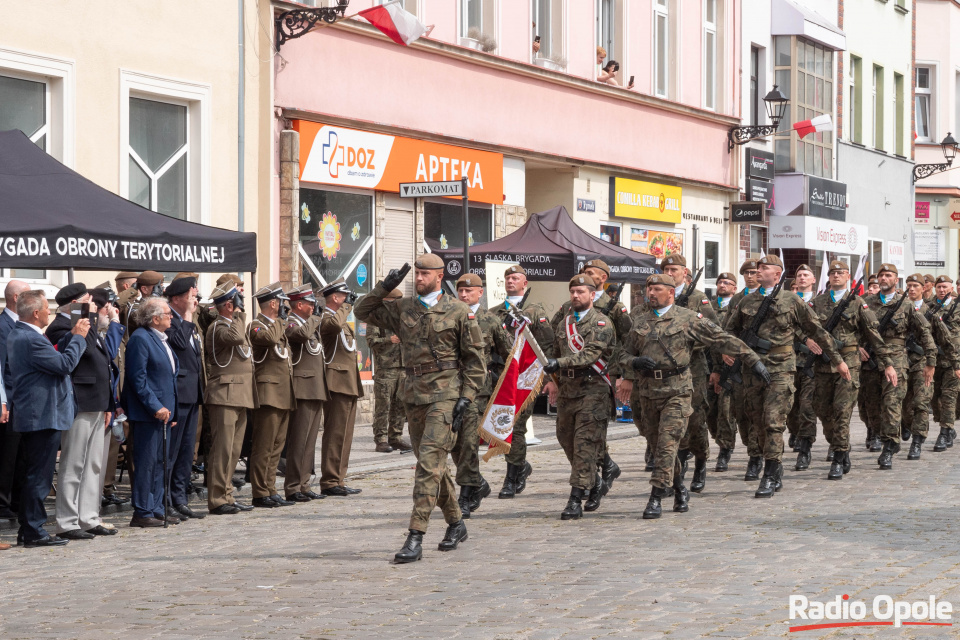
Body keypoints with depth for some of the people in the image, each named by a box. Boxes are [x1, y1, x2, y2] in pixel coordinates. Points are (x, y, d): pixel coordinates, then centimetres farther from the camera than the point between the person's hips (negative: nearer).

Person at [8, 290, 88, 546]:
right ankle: (34, 532, -1)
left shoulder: (17, 335, 13)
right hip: (44, 417, -11)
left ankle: (27, 529, 21)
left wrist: (72, 336, 10)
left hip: (28, 416, 11)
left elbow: (54, 359, 13)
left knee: (32, 475, 16)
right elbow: (65, 364, -21)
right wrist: (78, 337, -9)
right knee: (39, 477, -5)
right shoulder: (32, 340, -21)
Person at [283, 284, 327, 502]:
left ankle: (304, 485, 15)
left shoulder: (310, 323, 20)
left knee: (310, 442, 11)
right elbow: (302, 333, -30)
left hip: (317, 391, 10)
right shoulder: (290, 323, -9)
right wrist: (314, 318, -15)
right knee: (298, 441, -9)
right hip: (303, 390, -10)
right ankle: (292, 488, -7)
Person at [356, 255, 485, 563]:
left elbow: (474, 358, -1)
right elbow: (363, 312, 16)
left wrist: (466, 398, -9)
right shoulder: (403, 309, 11)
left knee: (429, 461, -15)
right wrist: (385, 287, 2)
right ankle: (456, 523, 32)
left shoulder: (458, 311, -2)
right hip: (414, 393, 6)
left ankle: (415, 538, -18)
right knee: (432, 463, 13)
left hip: (445, 392, -6)